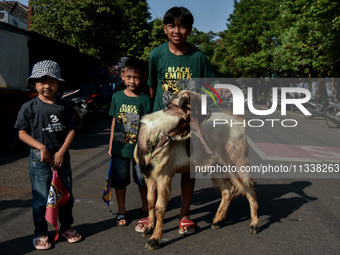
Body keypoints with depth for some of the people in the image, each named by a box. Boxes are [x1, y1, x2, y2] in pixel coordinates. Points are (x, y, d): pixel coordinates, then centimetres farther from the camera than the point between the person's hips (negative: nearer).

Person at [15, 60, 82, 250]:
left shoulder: (63, 106, 2)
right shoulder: (29, 107, -5)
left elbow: (71, 130, 2)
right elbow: (22, 133, -5)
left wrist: (61, 152, -10)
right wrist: (41, 147, -17)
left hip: (62, 157, 3)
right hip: (40, 158, -3)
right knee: (41, 198, 4)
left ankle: (67, 227, 32)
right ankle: (40, 233, 20)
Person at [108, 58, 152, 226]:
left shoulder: (145, 100, -7)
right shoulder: (117, 96, 1)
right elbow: (115, 121, 9)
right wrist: (111, 145, 10)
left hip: (139, 148, -2)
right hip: (119, 147, 2)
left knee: (142, 179, 11)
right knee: (119, 180, 10)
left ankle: (145, 206, 35)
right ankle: (121, 211, 27)